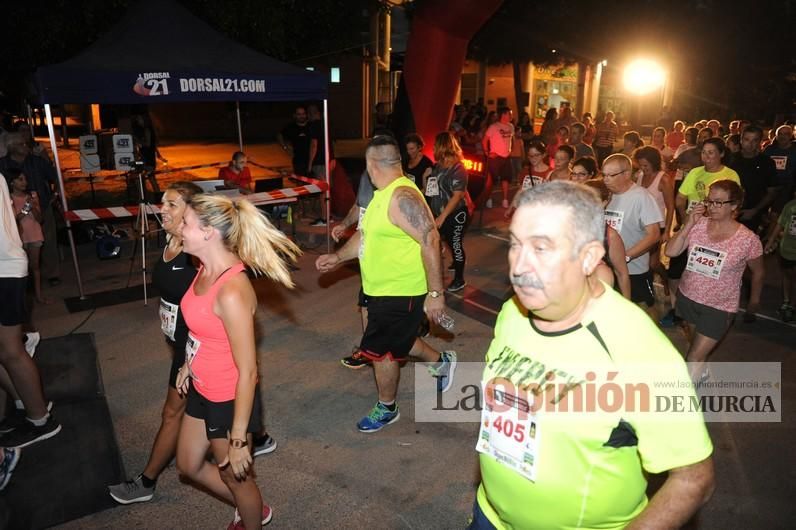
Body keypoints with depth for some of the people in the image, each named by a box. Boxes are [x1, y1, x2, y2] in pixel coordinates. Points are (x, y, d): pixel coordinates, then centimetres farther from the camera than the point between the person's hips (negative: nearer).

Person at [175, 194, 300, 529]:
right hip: (201, 389, 9)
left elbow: (248, 372, -27)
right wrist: (188, 365, 25)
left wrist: (238, 440, -20)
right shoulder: (207, 269, -5)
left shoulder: (232, 293, -33)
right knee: (189, 466, 27)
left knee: (236, 478, 17)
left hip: (229, 400, -9)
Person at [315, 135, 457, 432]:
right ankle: (441, 362, 46)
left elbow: (430, 241, -29)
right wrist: (338, 257, 11)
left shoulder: (402, 196, -24)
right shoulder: (384, 194, 8)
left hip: (401, 293, -10)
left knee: (381, 350, 5)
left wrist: (435, 294, -29)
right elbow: (366, 233, 18)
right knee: (396, 340, 25)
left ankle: (386, 410, 28)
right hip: (384, 289, 10)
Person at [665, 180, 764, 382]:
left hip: (719, 308, -4)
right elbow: (671, 252, -19)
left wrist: (754, 301, 12)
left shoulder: (748, 239, -17)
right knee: (696, 341, 29)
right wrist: (689, 224, -24)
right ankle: (701, 372, 57)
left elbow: (758, 272, 0)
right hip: (687, 297, 4)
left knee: (693, 360, -5)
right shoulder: (697, 225, -11)